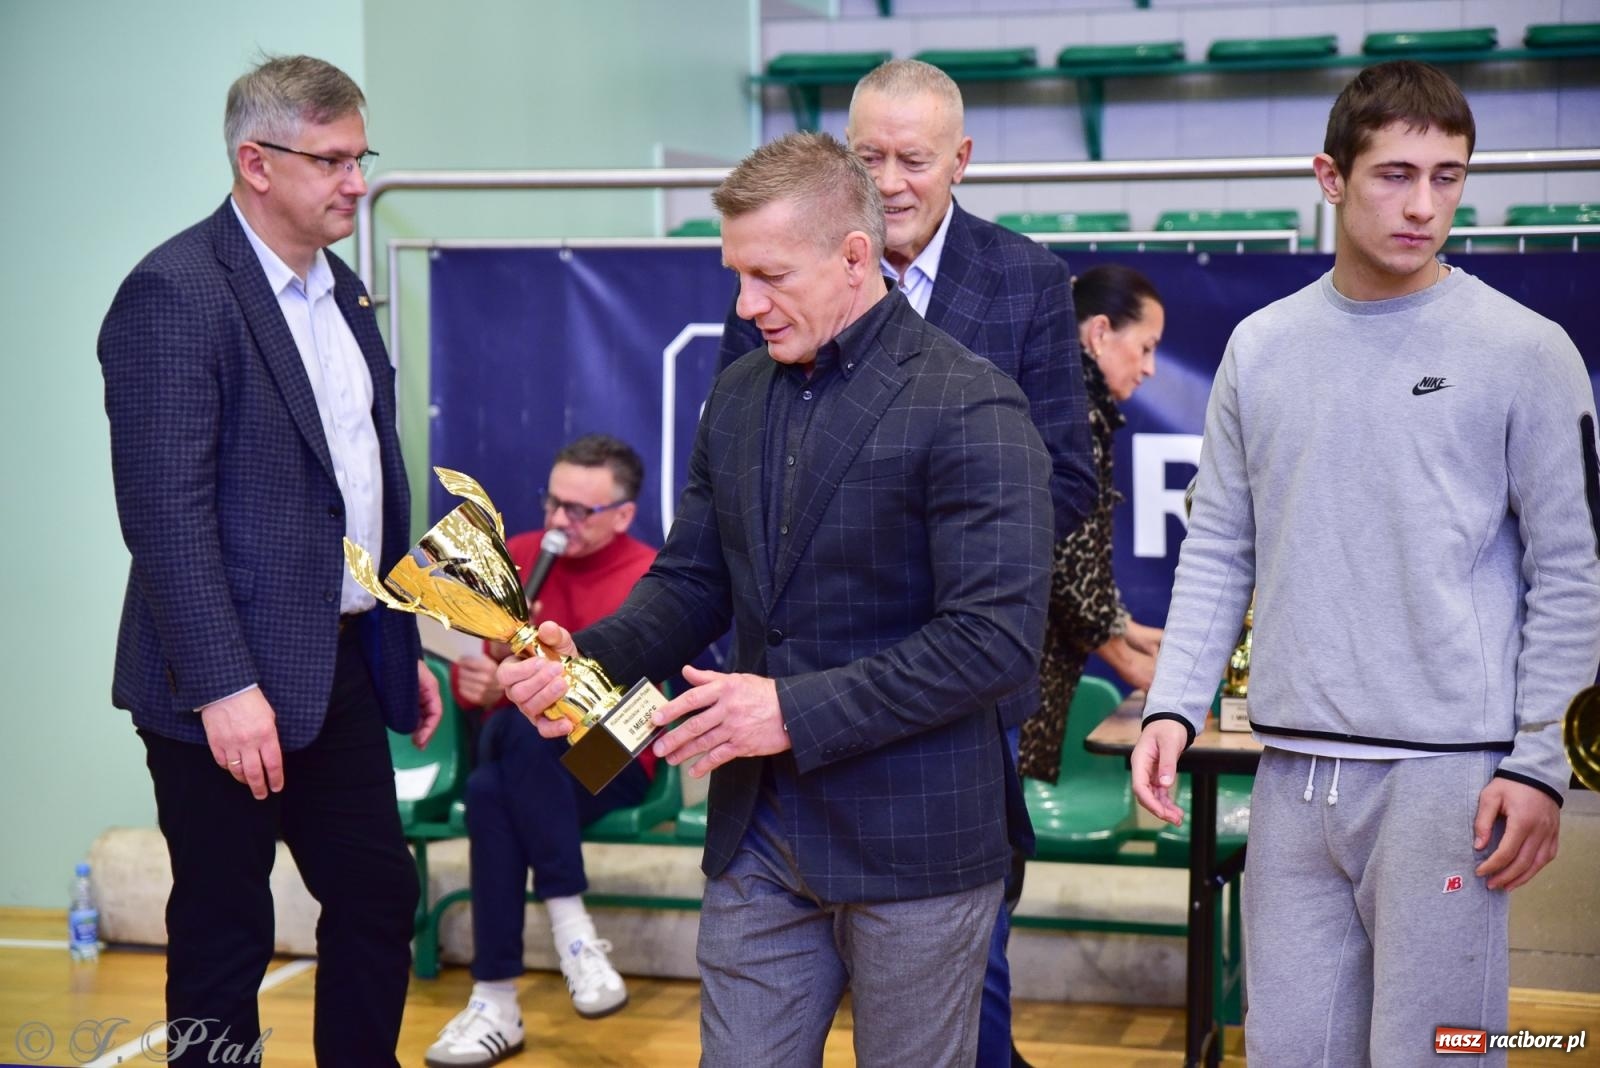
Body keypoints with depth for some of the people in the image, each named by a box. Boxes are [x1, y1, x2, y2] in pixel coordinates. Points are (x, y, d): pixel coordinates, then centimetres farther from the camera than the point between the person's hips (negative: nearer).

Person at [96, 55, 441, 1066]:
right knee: (225, 936, 5)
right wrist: (224, 687, -23)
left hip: (344, 665, 8)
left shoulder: (341, 291, 13)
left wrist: (405, 642, 16)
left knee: (381, 896, 14)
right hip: (229, 688, -8)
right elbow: (167, 512, -20)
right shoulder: (175, 294, -14)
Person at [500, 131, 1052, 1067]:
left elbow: (997, 639, -20)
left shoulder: (970, 408, -14)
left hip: (913, 842, -5)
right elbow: (691, 583, 13)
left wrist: (797, 710, -22)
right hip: (759, 839, 6)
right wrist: (588, 658, -7)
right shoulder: (737, 397, 8)